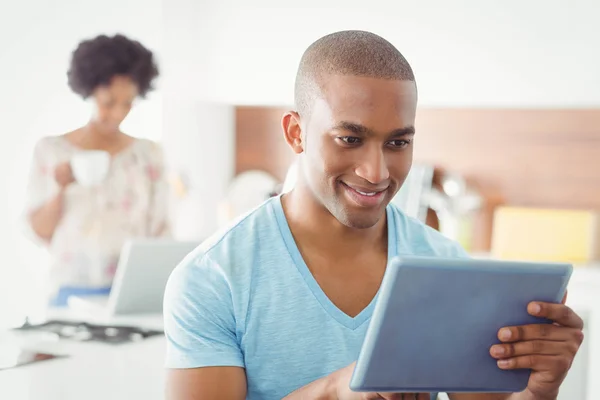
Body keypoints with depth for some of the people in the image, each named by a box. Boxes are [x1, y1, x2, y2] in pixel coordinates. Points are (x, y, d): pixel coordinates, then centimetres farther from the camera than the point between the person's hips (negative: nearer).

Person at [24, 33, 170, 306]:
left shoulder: (148, 154, 6)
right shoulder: (51, 150, 3)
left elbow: (159, 232, 8)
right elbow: (40, 232, 3)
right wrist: (60, 189, -12)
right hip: (72, 291, -1)